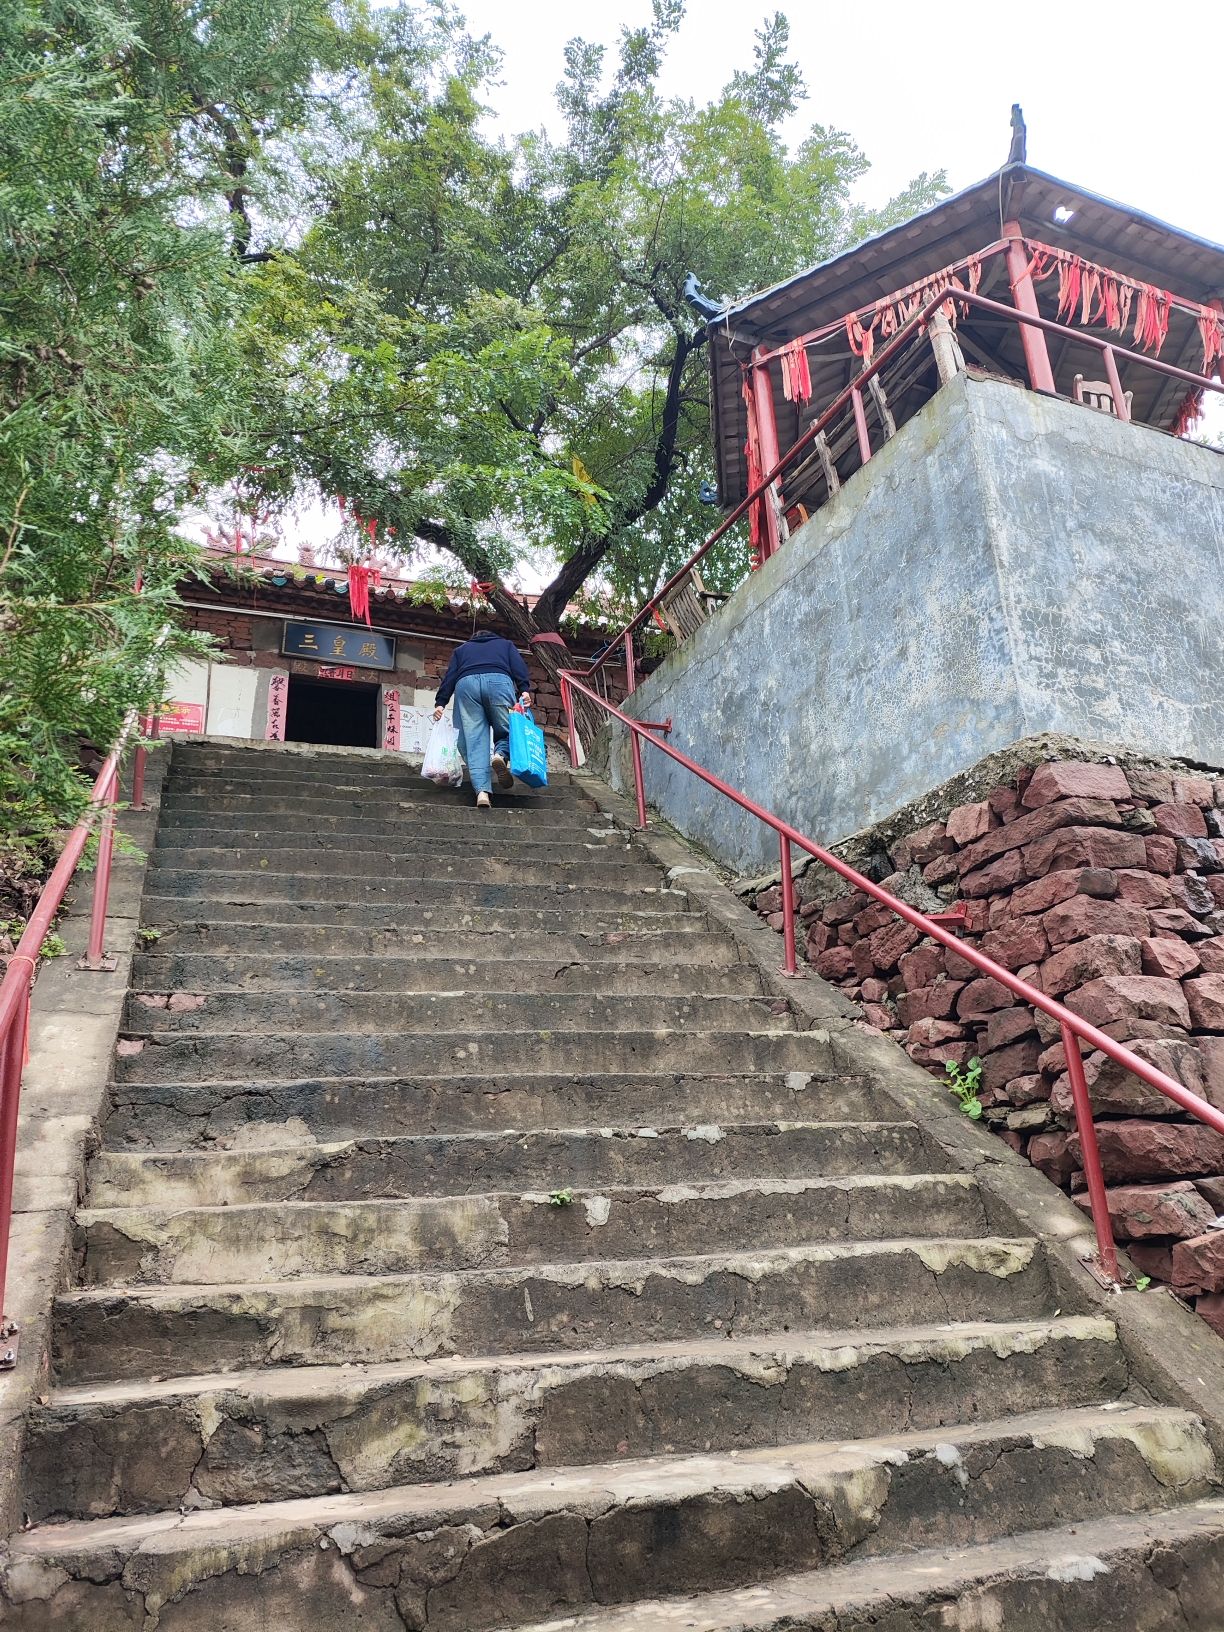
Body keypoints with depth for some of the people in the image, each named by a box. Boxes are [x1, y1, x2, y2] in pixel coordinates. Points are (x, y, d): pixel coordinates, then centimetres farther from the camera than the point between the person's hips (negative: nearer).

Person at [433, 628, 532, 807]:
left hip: (466, 684, 1)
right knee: (507, 731, 9)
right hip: (498, 681, -1)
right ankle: (501, 755, -26)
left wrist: (440, 702, 13)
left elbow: (449, 675, 22)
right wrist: (524, 690, 0)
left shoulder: (461, 649, 38)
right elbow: (518, 666, 14)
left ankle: (482, 791, -21)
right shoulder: (506, 644, 34)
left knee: (474, 741, -4)